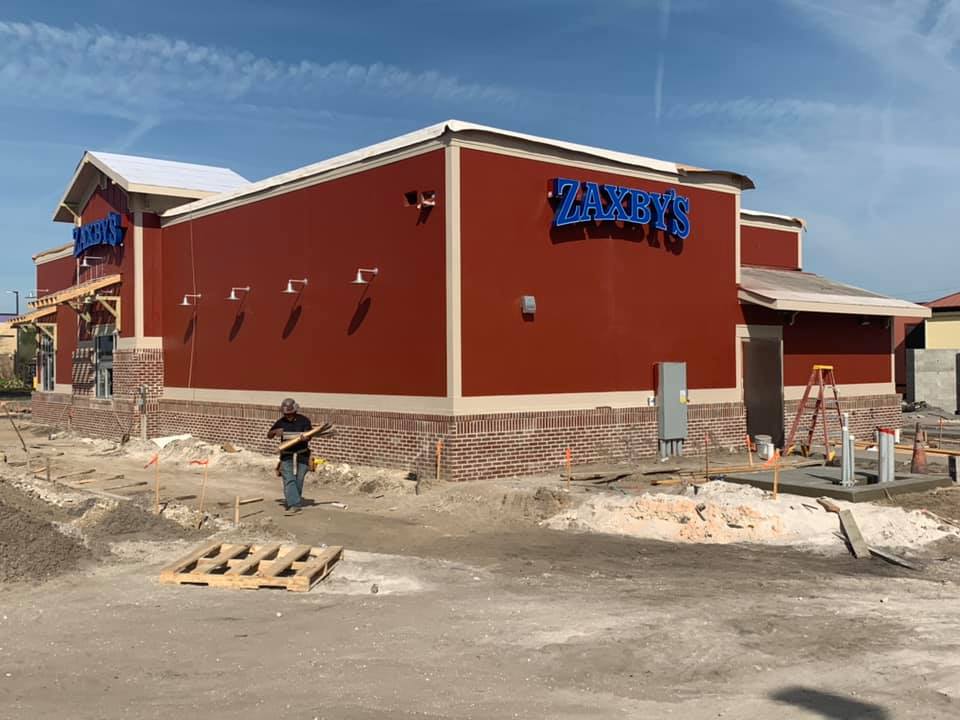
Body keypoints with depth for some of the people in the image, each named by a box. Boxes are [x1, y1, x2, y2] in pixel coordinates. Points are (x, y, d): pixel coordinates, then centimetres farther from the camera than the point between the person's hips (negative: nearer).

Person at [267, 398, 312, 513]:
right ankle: (294, 504, -19)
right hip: (287, 456, 0)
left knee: (299, 480, 6)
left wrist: (304, 437, -34)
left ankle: (290, 501, 25)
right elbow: (269, 435, 10)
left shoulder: (304, 420, -4)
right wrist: (275, 431, -13)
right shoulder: (281, 422, 2)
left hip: (302, 455, 0)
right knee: (289, 480, -13)